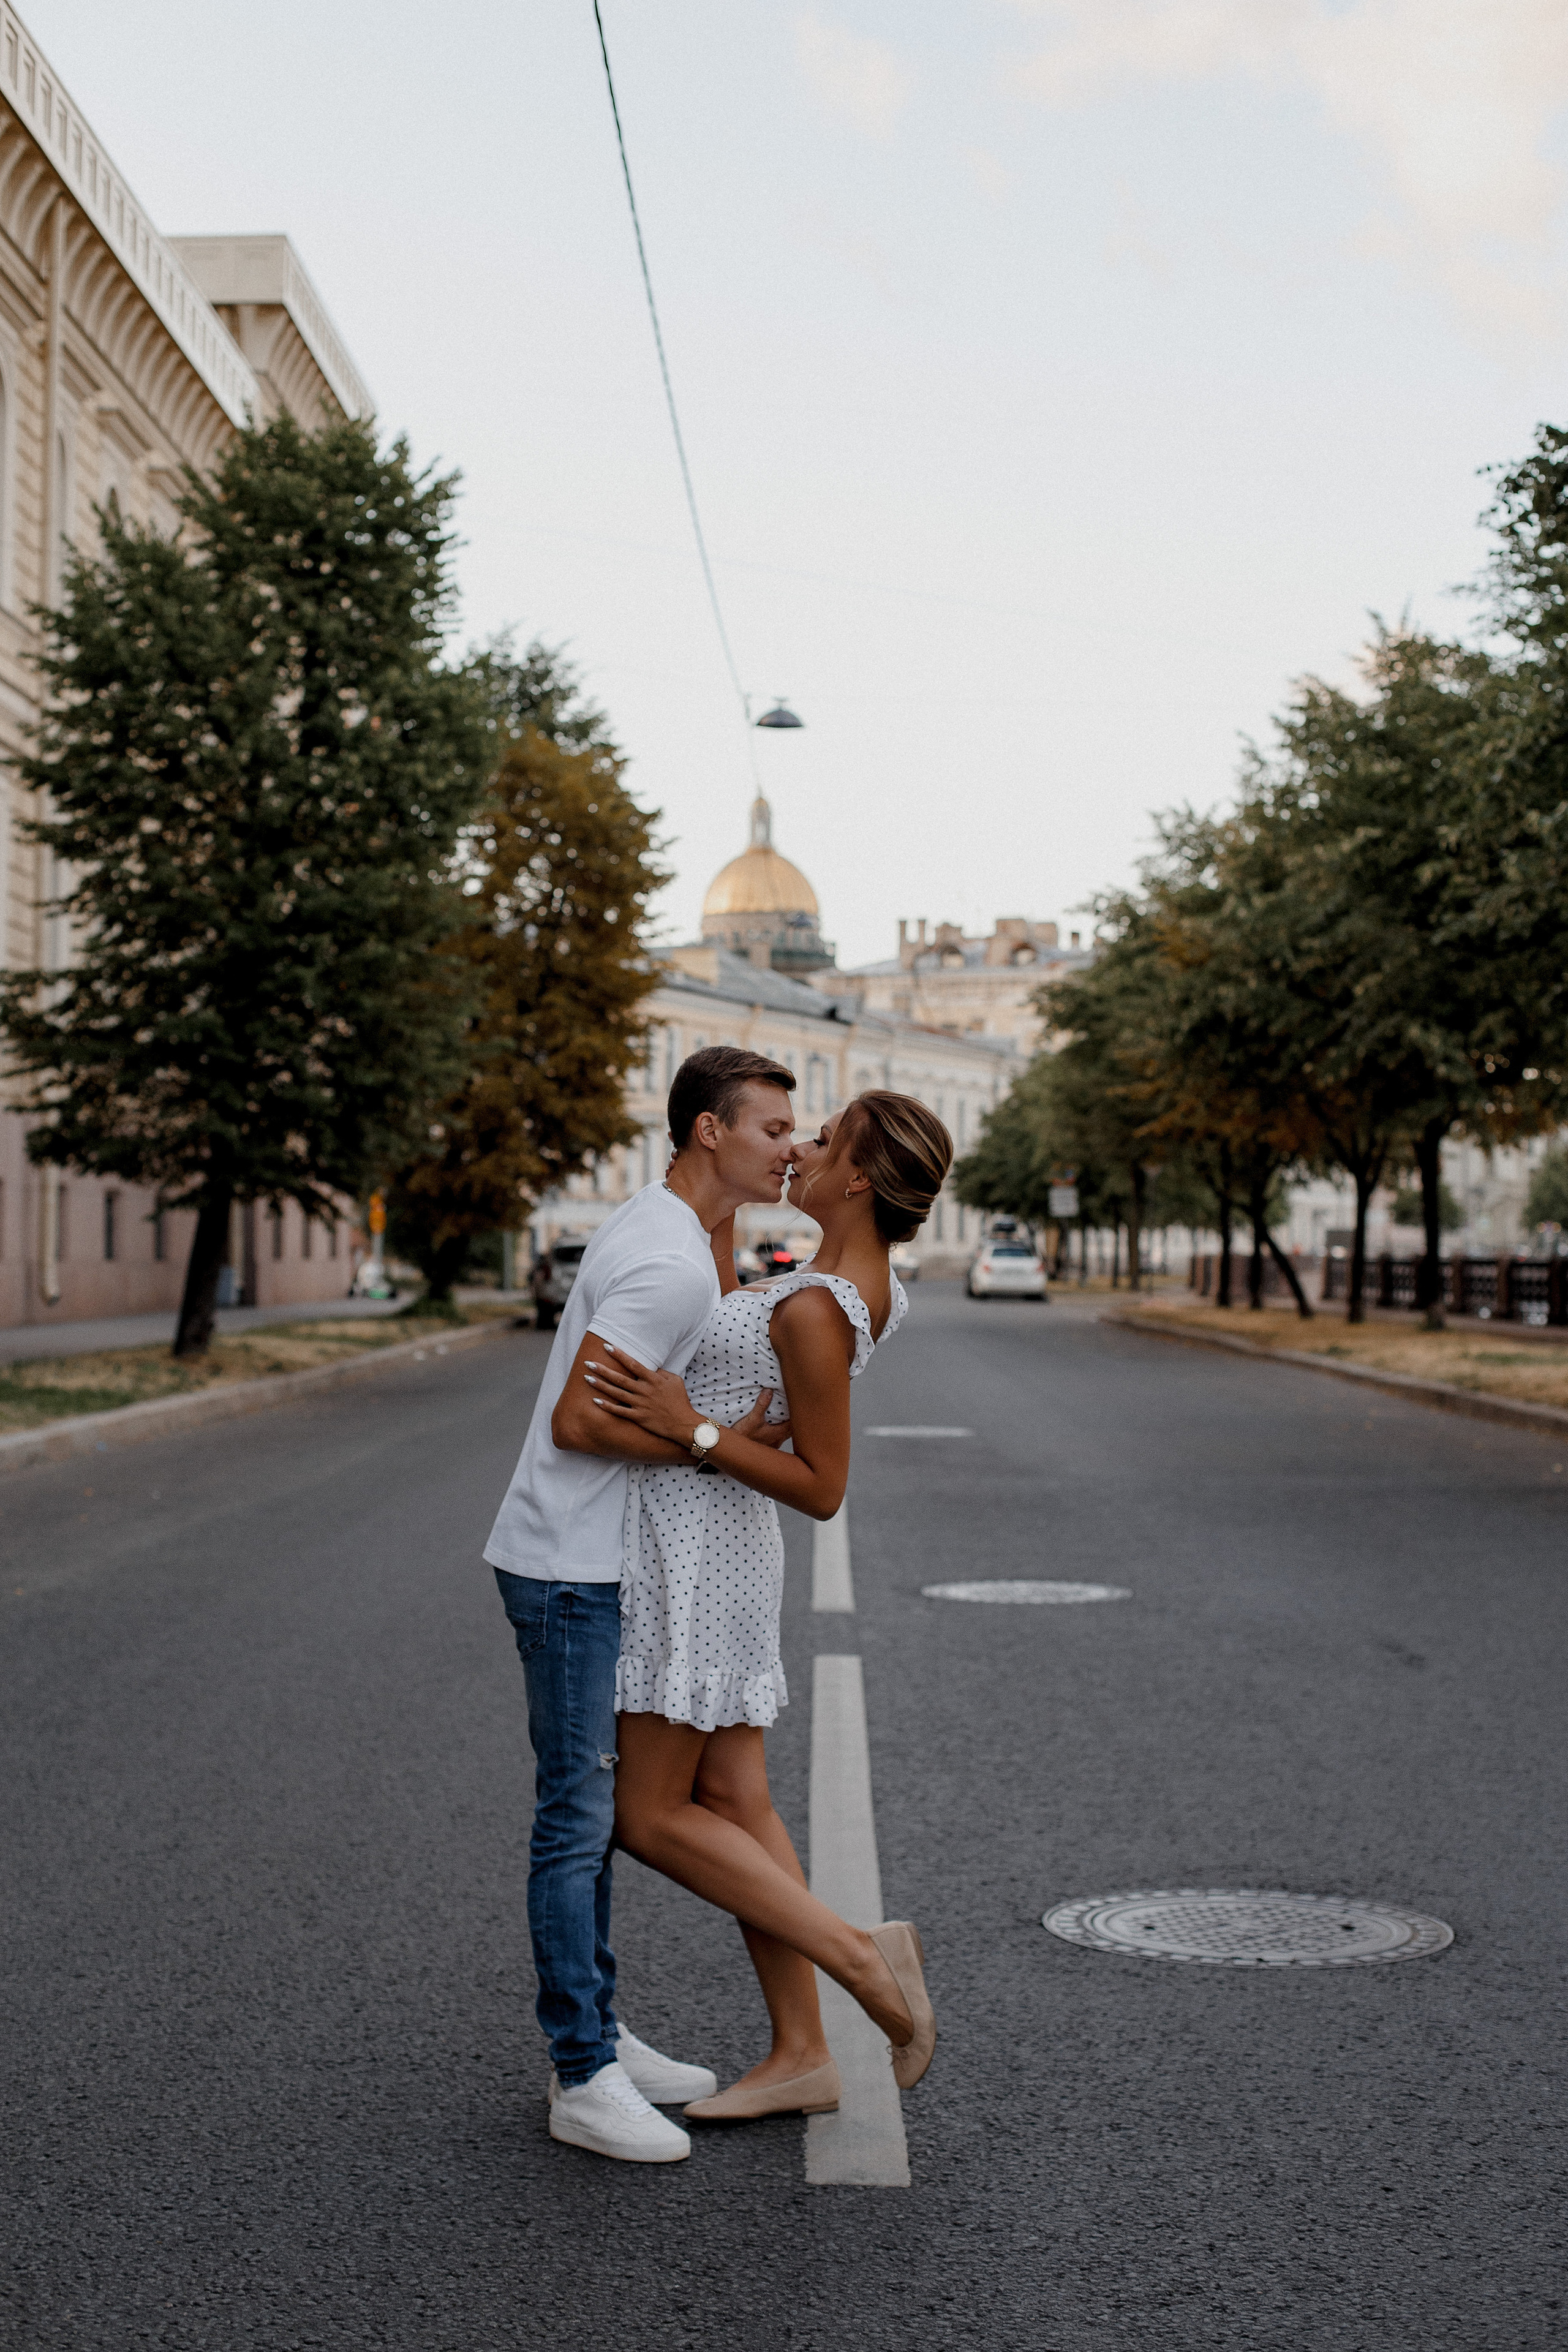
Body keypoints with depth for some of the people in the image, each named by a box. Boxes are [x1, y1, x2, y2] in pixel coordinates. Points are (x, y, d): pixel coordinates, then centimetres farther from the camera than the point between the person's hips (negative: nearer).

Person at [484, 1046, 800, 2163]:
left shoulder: (672, 1231, 12)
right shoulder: (668, 1261, -21)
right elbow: (578, 1421, -23)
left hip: (599, 1566, 10)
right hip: (570, 1570, -10)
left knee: (595, 1809, 16)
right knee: (578, 1817, -4)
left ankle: (598, 2034, 26)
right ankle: (583, 2079, 3)